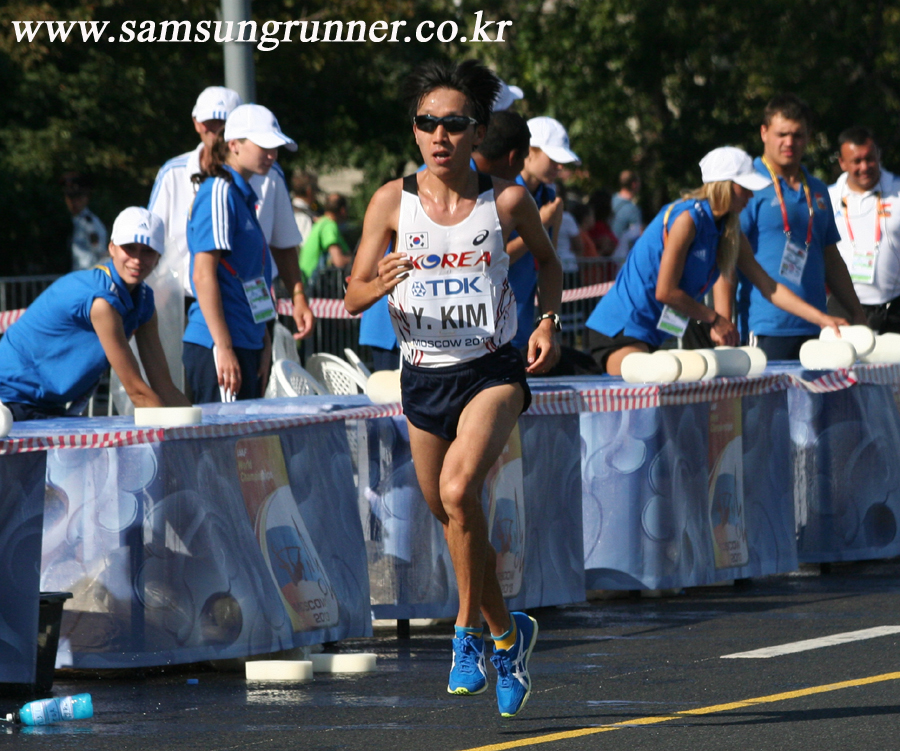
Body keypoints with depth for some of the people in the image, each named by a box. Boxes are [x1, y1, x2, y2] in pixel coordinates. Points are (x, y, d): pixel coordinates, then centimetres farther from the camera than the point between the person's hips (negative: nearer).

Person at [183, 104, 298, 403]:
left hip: (245, 343, 9)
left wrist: (263, 343, 22)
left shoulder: (244, 194, 18)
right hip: (218, 345, -9)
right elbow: (203, 275, -17)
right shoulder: (219, 193, -11)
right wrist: (224, 349, -21)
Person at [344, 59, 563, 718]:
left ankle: (470, 630, -10)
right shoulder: (393, 202, -5)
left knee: (459, 490, -27)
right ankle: (508, 633, 40)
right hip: (424, 376, 3)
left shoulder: (507, 201, -7)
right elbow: (353, 297, -1)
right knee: (454, 517, 15)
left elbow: (548, 261, 13)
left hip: (493, 372, -3)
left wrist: (548, 322, -2)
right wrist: (381, 283, -24)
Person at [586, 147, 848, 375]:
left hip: (652, 336, 9)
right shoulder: (687, 218, -17)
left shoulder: (730, 233, 10)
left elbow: (769, 287, 13)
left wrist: (822, 319, 7)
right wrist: (714, 319, -7)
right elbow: (665, 291, -18)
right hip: (620, 329, -9)